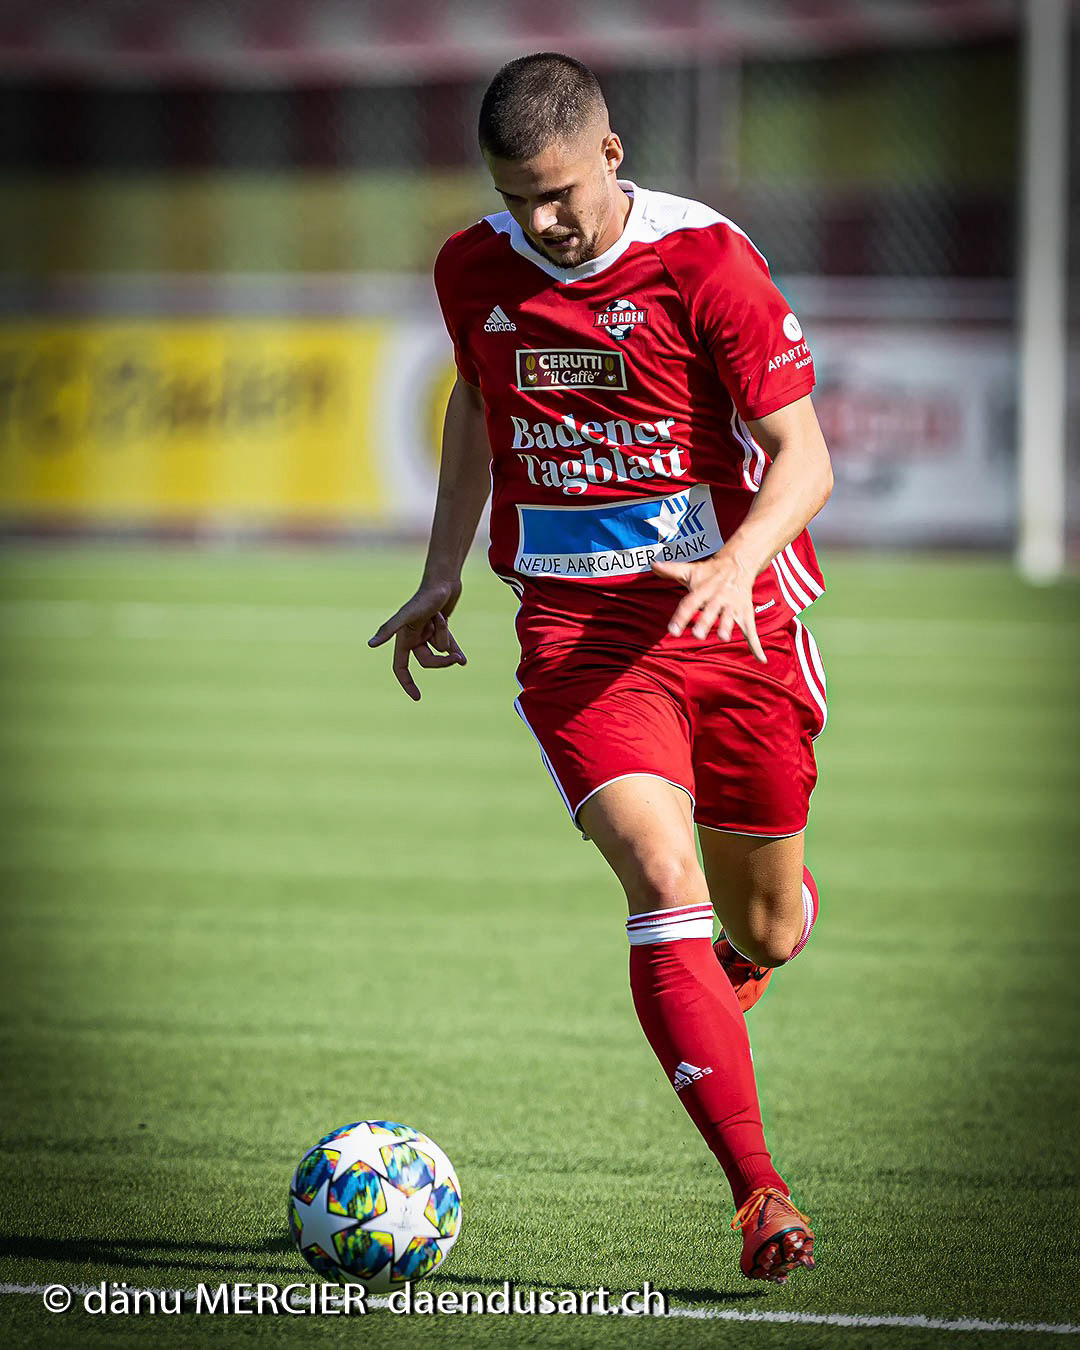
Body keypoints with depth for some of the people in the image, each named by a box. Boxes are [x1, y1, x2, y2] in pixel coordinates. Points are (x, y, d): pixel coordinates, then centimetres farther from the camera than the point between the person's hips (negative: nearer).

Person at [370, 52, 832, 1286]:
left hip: (732, 617, -1)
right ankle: (758, 1195, -24)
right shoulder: (473, 270, 0)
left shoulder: (703, 258, -12)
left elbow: (801, 454, -12)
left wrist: (738, 563, -30)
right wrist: (442, 575, 21)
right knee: (664, 884, -21)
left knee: (765, 923, 11)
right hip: (575, 625, 1)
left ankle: (731, 968, 53)